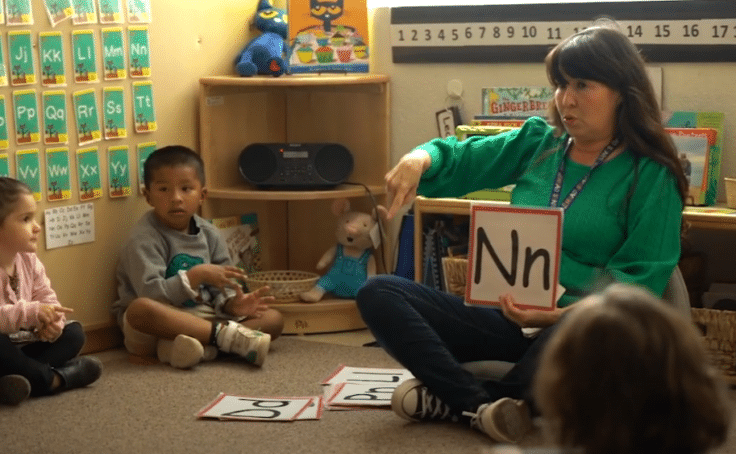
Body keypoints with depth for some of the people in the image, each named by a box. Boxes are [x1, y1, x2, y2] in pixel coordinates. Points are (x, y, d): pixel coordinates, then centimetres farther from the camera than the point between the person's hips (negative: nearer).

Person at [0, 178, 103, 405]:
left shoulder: (29, 261, 3)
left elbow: (46, 298, 6)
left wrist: (52, 322, -17)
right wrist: (32, 313, -38)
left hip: (23, 346, 8)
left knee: (74, 332, -2)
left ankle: (29, 375, -26)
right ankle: (54, 378, -25)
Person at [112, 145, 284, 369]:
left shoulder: (209, 235, 8)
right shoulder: (144, 239, -10)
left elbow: (221, 290, 7)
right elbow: (150, 295, -21)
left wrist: (233, 304, -16)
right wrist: (196, 276, -25)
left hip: (204, 320, 6)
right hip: (156, 328, -6)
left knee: (273, 318, -10)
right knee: (140, 309, -40)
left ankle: (191, 345, -33)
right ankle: (229, 335, -35)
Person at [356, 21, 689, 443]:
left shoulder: (651, 176, -3)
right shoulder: (536, 141, 11)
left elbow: (641, 281, -10)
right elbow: (458, 159, 15)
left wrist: (560, 315, -25)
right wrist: (421, 158, -11)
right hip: (506, 315, 5)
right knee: (378, 294, -12)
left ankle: (452, 398, -17)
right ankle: (483, 405, -26)